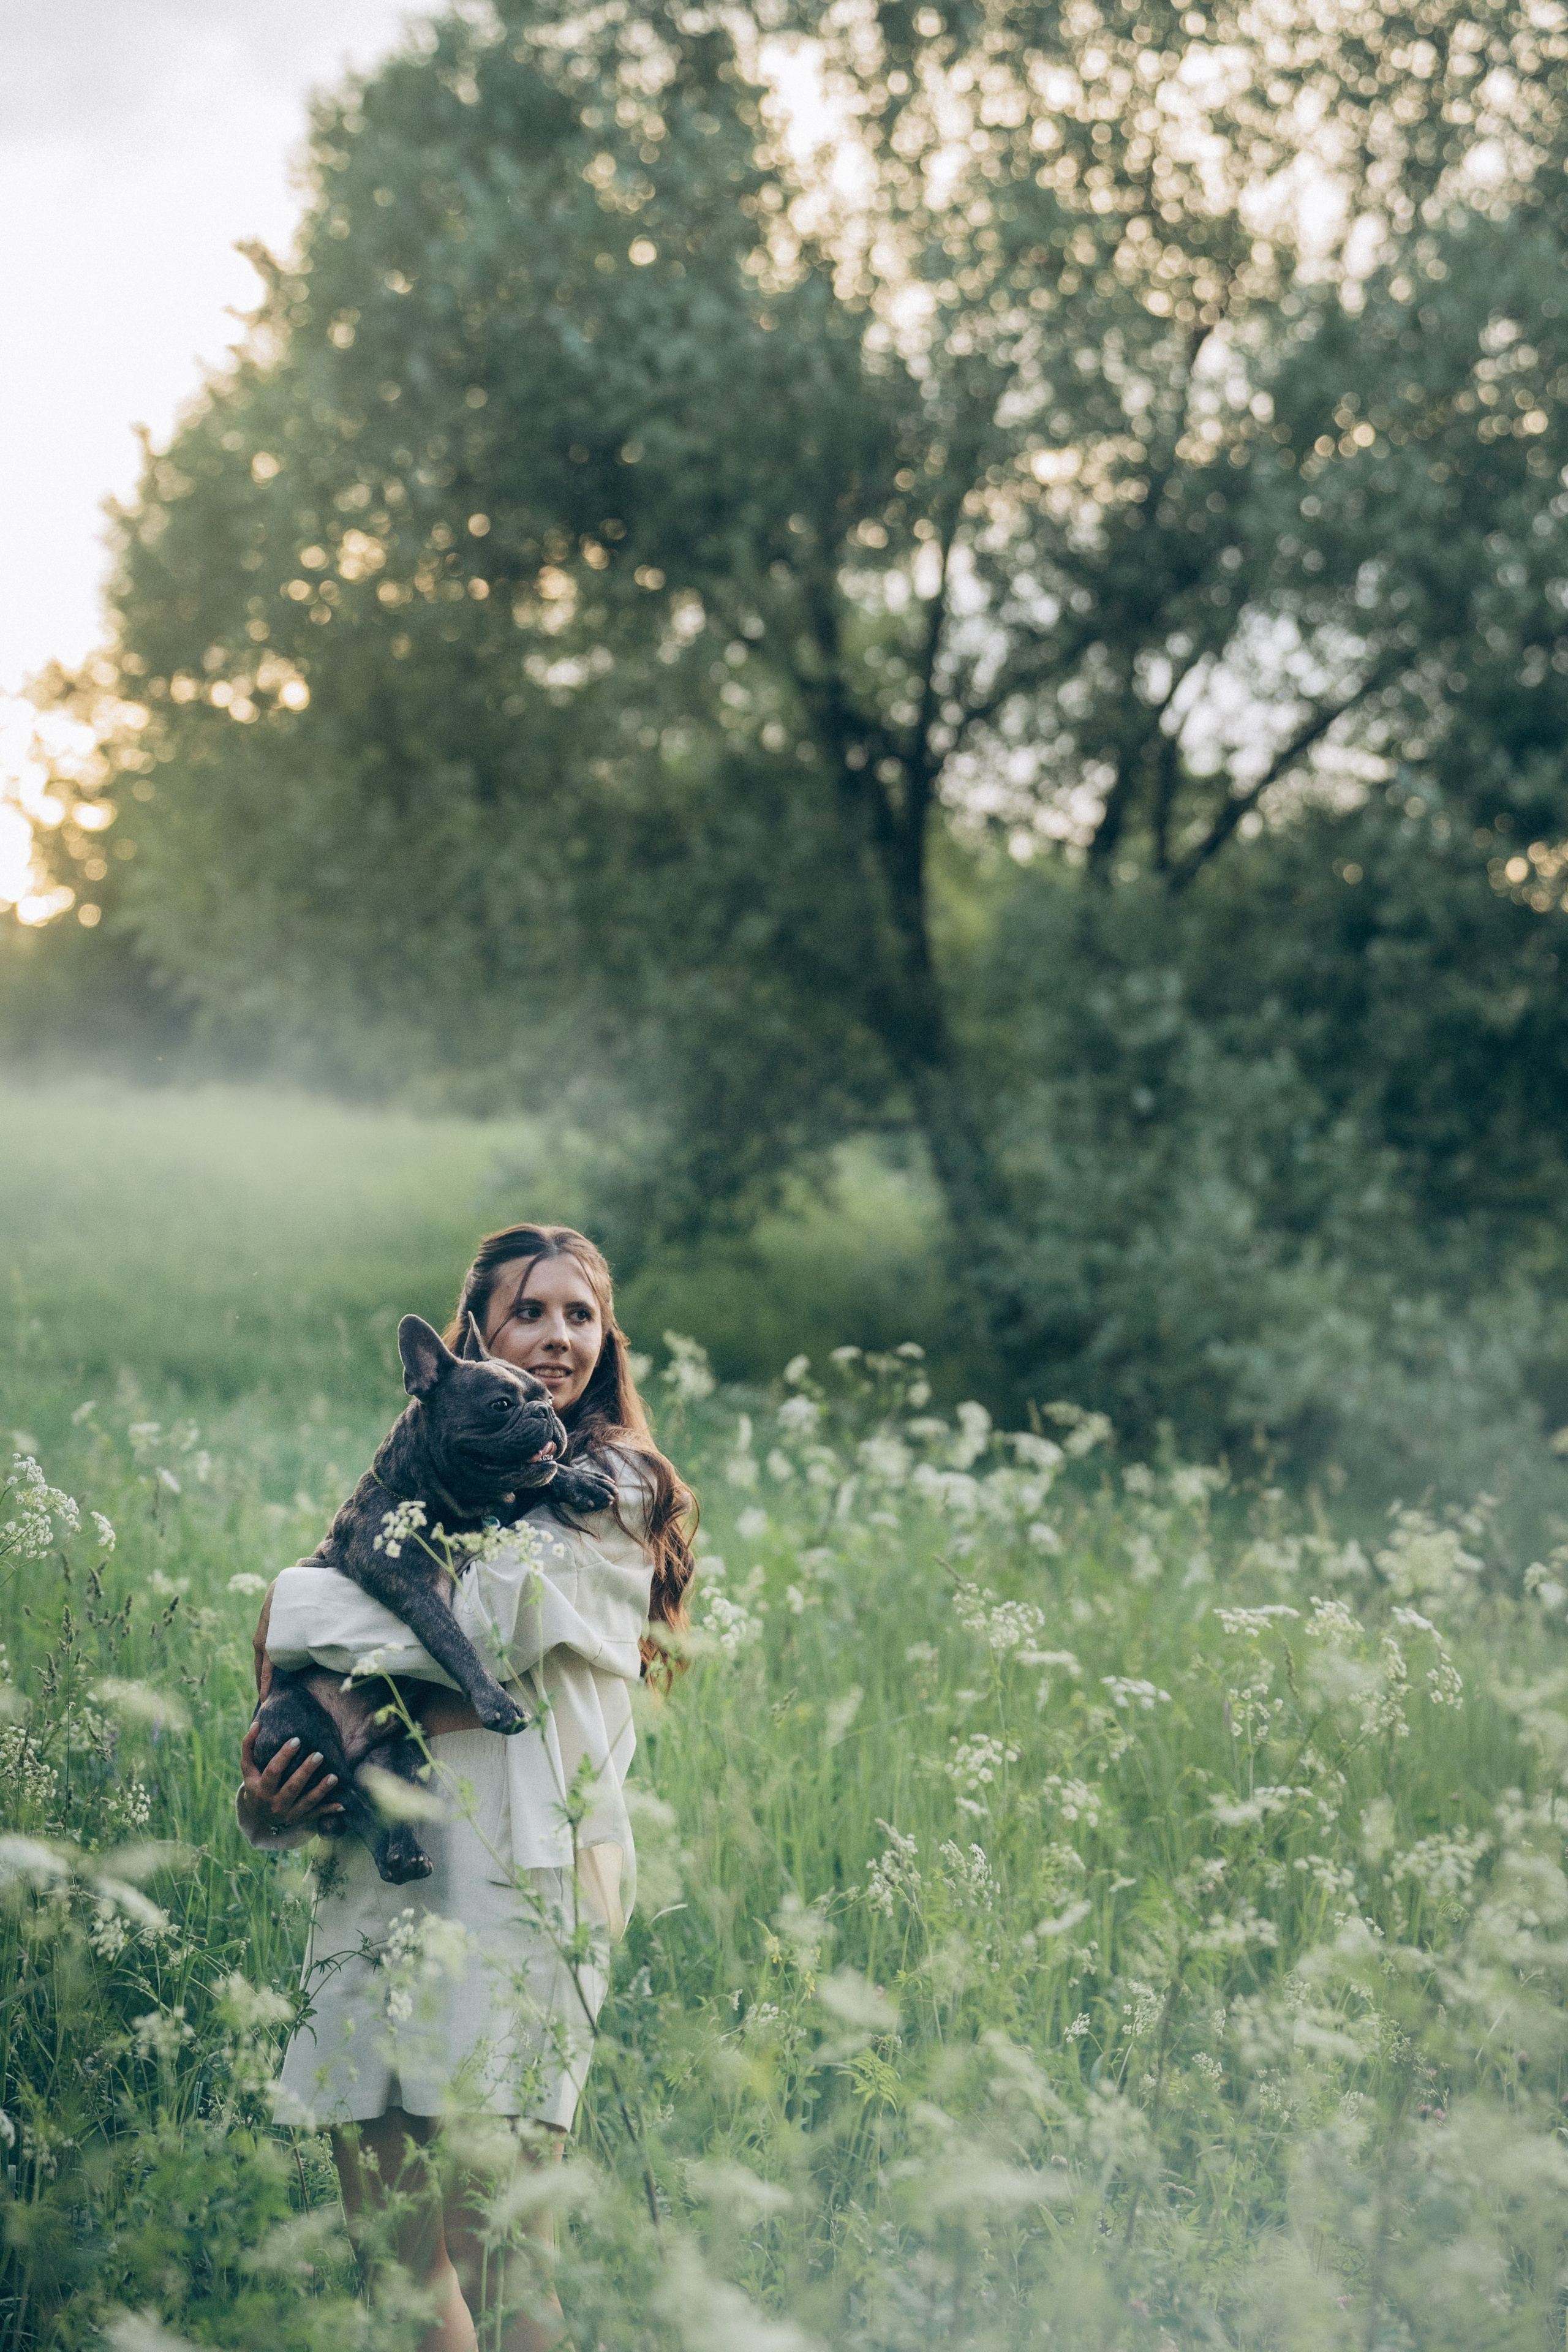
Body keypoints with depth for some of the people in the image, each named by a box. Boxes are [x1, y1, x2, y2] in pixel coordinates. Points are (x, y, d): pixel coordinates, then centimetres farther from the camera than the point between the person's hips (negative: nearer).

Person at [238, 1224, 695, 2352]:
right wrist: (268, 1800, -3)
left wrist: (294, 1606, -2)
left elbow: (484, 1625, -14)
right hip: (381, 1873, 5)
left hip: (515, 1878, -5)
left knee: (488, 2247, -6)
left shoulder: (612, 1490, 3)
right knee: (379, 2238, 3)